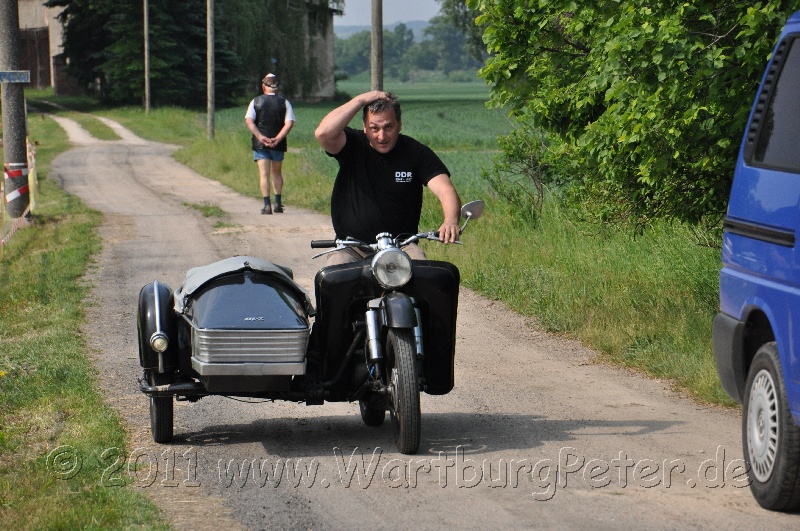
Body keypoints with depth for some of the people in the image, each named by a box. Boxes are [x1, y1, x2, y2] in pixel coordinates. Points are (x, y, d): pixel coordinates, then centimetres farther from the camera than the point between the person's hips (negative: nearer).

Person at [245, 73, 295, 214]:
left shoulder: (256, 101, 2)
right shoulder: (284, 102, 1)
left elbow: (249, 120, -10)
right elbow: (289, 123, -10)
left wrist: (260, 137, -16)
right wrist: (277, 139, -15)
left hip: (260, 143, -1)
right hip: (278, 144, 1)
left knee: (264, 174, -3)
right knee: (276, 173, 17)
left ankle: (267, 205, -13)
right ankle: (278, 203, 14)